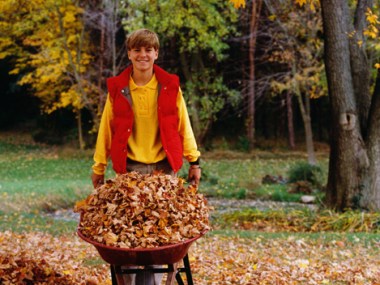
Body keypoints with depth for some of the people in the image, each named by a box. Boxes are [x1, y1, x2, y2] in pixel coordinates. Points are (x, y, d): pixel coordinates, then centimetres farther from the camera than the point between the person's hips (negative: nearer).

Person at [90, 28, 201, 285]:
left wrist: (194, 161, 2)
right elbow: (106, 129, 4)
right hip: (130, 168, 0)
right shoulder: (117, 88, 1)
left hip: (164, 167, 1)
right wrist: (98, 167, 5)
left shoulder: (170, 86, 1)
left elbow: (183, 125, 4)